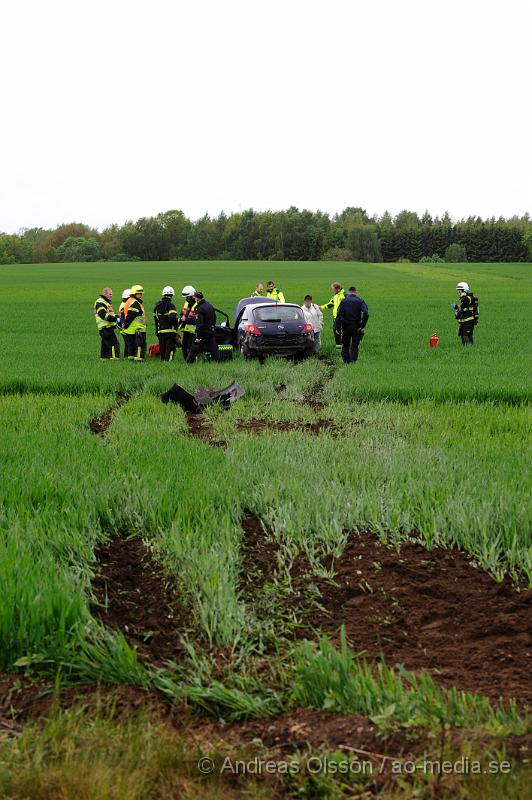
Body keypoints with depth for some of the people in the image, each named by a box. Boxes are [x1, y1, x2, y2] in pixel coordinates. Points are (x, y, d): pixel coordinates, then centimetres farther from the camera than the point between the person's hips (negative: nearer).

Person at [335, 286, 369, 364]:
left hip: (346, 327, 0)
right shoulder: (360, 301, -2)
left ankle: (346, 360, 6)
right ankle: (352, 360, 1)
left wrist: (338, 328, -6)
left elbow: (338, 315, -7)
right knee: (354, 345, 8)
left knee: (345, 345, 12)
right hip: (356, 327, 0)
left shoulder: (344, 301, 0)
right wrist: (362, 326, -8)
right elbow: (366, 314, -14)